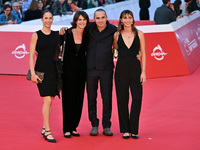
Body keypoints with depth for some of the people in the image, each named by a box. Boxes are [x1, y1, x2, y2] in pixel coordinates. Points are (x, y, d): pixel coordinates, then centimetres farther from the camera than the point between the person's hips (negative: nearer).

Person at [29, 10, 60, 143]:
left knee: (50, 100, 7)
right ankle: (47, 131, -6)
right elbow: (31, 55, -4)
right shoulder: (36, 35, -2)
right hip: (41, 70, -4)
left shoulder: (56, 35, 8)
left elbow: (59, 51, 17)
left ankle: (44, 128, 18)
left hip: (54, 70, 4)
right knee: (47, 100, -10)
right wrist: (32, 73, -11)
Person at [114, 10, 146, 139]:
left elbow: (143, 54, 3)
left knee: (137, 98, -5)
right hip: (121, 70, 1)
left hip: (135, 69, 0)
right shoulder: (117, 35, 4)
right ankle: (125, 129, 14)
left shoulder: (139, 34, 3)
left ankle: (134, 129, 7)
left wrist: (143, 72, -3)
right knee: (122, 100, 3)